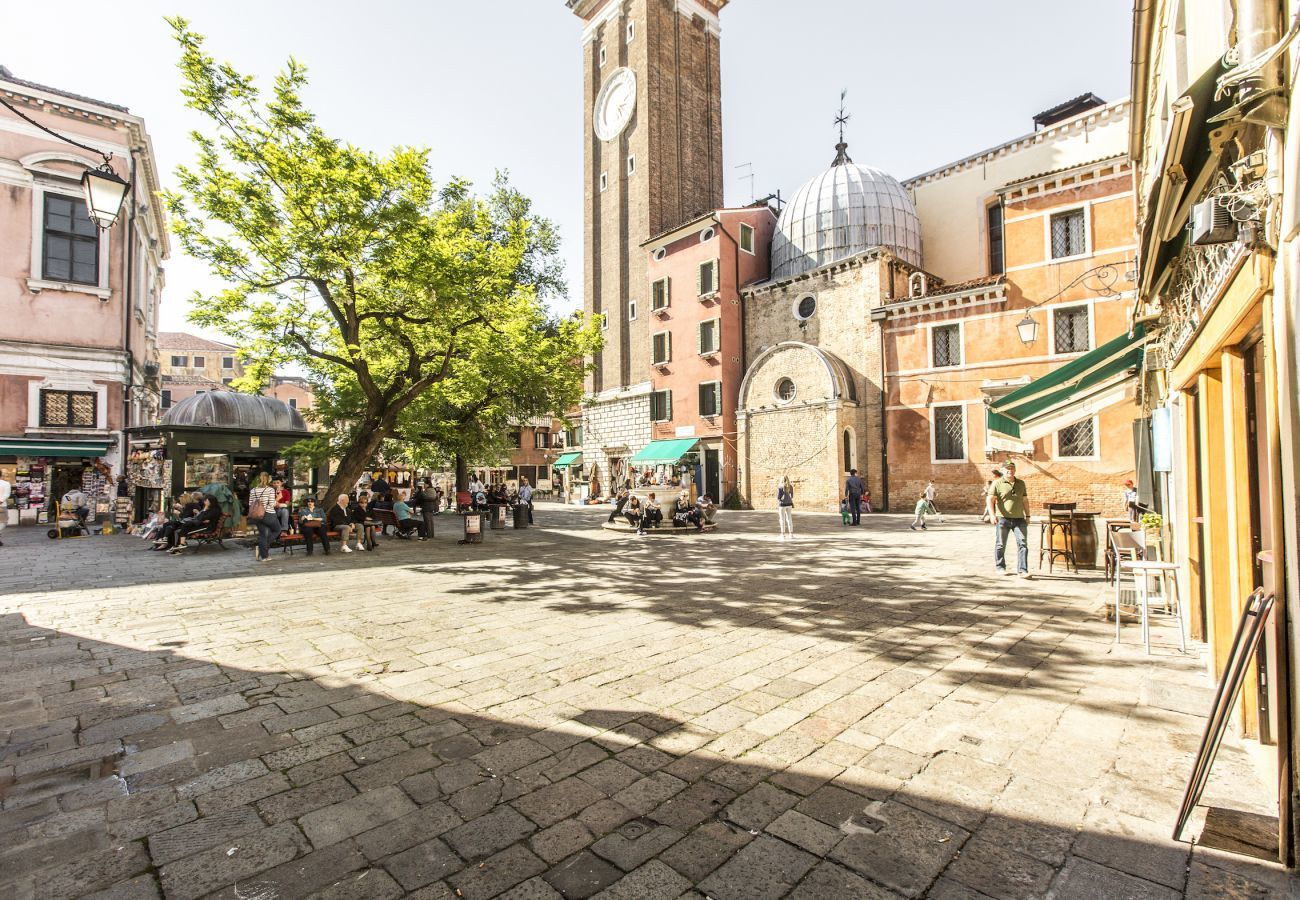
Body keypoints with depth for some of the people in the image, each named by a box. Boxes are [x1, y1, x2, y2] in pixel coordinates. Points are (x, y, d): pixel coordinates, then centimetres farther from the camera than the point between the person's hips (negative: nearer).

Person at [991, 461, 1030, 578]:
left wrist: (1027, 516, 17)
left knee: (1023, 543, -5)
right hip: (1003, 518, -3)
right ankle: (1000, 567, 22)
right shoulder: (997, 484, -1)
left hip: (1019, 519, 4)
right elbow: (991, 500, -8)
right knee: (1001, 544, 6)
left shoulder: (1021, 483, 14)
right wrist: (993, 515, -19)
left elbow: (1025, 500, 21)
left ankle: (1022, 570, -2)